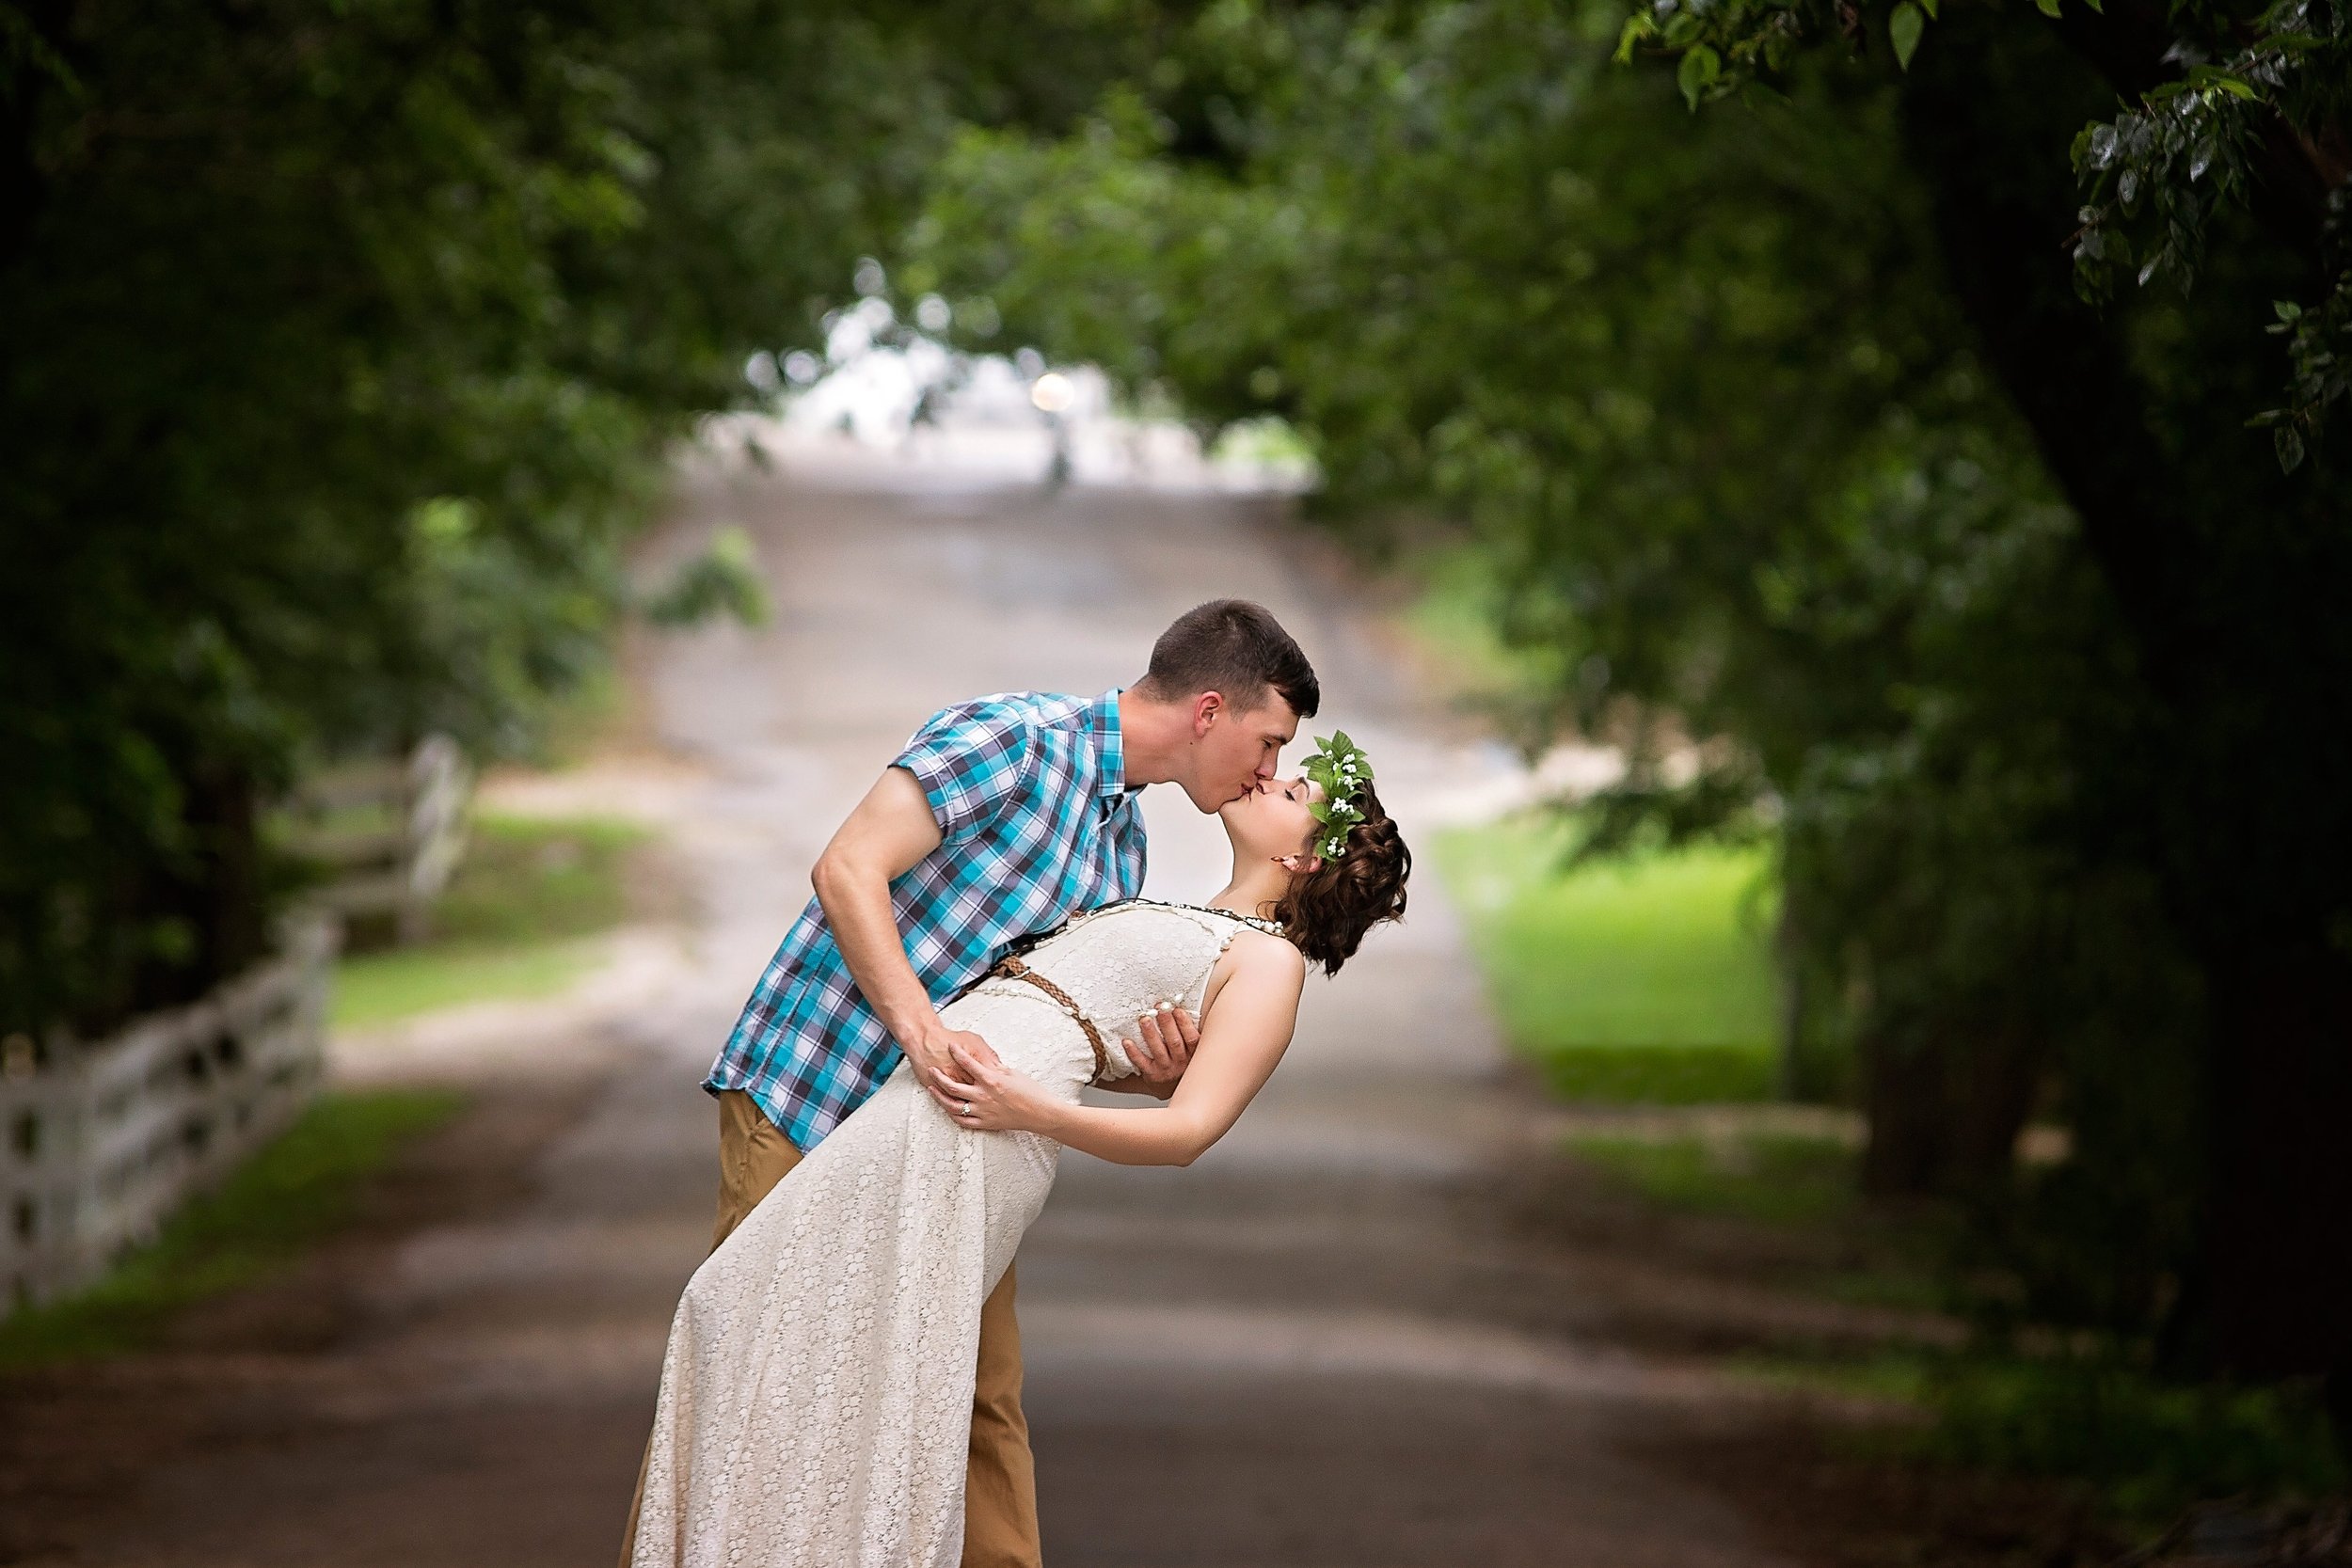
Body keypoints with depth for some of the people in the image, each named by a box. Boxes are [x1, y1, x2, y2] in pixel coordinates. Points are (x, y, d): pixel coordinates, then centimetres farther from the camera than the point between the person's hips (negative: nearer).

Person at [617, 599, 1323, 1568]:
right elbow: (848, 870, -24)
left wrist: (1158, 1071, -10)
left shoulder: (1119, 843, 11)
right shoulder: (1017, 739, -16)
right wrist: (923, 1028, -34)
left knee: (982, 1395, 3)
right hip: (810, 1092, -8)